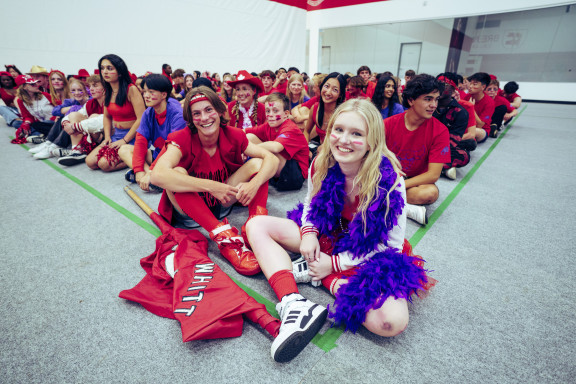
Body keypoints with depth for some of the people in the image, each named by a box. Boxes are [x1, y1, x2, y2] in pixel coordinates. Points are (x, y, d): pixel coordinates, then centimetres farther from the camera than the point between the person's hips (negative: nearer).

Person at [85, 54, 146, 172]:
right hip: (115, 134, 8)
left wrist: (124, 140, -16)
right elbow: (107, 117, 20)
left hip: (132, 136, -8)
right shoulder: (108, 91, 9)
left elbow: (141, 119, -19)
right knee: (90, 162, -5)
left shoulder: (131, 89, -14)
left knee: (104, 164, -21)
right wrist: (107, 137, 4)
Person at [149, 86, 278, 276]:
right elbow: (157, 175, -37)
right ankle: (224, 237, -40)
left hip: (221, 204, 3)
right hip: (189, 210, -2)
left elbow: (272, 158, -16)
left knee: (256, 163, -12)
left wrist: (254, 184, -36)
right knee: (177, 173, -32)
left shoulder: (233, 135, -11)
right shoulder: (182, 139, -19)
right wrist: (211, 186, -41)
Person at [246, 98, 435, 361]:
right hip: (326, 236, 4)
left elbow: (393, 243, -16)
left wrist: (335, 264, -18)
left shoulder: (388, 179, -23)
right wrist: (308, 233, -13)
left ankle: (325, 278, -11)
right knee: (257, 225, -8)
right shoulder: (321, 164, -11)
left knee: (393, 322, -32)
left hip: (370, 254, -3)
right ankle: (292, 301, -25)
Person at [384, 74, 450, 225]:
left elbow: (433, 175, -16)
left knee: (431, 193, -35)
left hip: (417, 182, -1)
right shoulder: (389, 124, -8)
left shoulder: (440, 131, -11)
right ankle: (409, 209, -22)